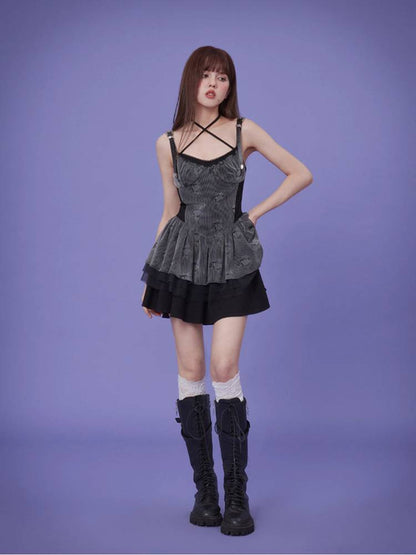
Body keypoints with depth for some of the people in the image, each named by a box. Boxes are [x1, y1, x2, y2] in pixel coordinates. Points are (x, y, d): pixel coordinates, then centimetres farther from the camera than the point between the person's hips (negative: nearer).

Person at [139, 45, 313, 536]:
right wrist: (151, 279, 10)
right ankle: (204, 490, 13)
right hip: (183, 258, 2)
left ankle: (236, 495, 1)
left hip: (231, 261, -2)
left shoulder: (244, 131, 2)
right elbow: (170, 212, 10)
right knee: (191, 371, 1)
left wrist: (257, 212, 1)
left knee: (224, 370, -11)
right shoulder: (168, 144, 6)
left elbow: (301, 174, 5)